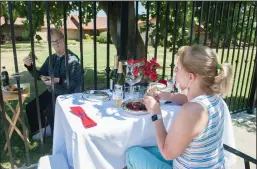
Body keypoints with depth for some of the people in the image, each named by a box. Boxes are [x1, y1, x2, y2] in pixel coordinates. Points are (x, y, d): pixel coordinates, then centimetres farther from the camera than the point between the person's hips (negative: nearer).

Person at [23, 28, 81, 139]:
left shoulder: (73, 60, -16)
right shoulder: (51, 58, 6)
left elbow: (76, 83, -21)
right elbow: (39, 75, 10)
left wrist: (58, 80, -32)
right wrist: (29, 65, -7)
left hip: (67, 95, -7)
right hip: (51, 92, 8)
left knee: (49, 111, -26)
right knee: (31, 107, 3)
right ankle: (45, 128, 25)